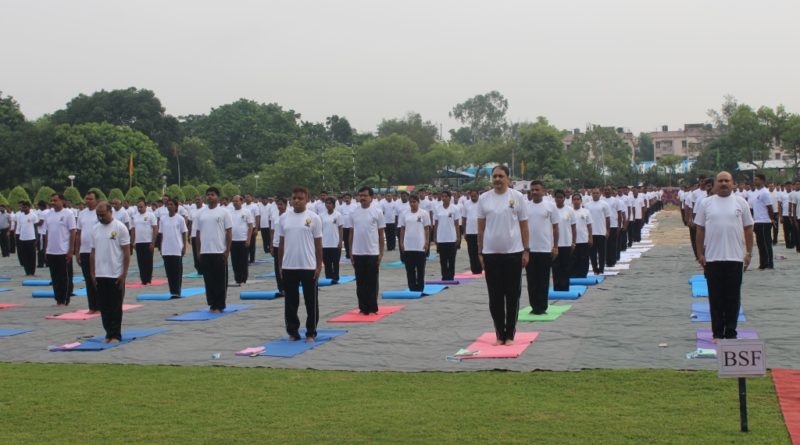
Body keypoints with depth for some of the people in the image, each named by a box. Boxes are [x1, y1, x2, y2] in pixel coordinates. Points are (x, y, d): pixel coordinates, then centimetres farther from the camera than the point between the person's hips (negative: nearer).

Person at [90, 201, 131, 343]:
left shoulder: (120, 227, -7)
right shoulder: (95, 229, 9)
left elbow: (127, 252, -8)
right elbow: (93, 252, 14)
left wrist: (124, 274, -12)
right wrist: (92, 273, 9)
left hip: (116, 275, -5)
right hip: (100, 275, 5)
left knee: (116, 307, 0)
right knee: (104, 307, 9)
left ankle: (115, 335, 6)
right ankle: (109, 333, 17)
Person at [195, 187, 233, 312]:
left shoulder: (224, 212, -2)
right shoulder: (201, 213, 10)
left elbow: (228, 232, -4)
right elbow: (198, 233, 14)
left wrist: (227, 250, -9)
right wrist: (198, 251, 9)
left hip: (219, 251, -4)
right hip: (205, 252, 4)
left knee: (220, 280, 0)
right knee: (208, 280, 8)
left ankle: (219, 305, 5)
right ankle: (212, 304, 16)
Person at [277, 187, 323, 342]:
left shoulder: (313, 218, -4)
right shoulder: (284, 218, 6)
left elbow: (318, 244, -2)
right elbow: (282, 243, 11)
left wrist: (319, 266, -6)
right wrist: (280, 265, 8)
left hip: (309, 267, -3)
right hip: (289, 267, 3)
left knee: (311, 302, 3)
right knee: (290, 302, 9)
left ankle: (311, 333, 13)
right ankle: (292, 331, 20)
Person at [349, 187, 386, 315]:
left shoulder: (377, 212, -3)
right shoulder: (354, 212, 5)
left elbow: (381, 233, -1)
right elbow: (351, 233, 10)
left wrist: (381, 253, -4)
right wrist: (350, 252, 7)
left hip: (372, 252, -3)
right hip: (357, 253, 3)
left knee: (372, 282, 2)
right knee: (360, 282, 8)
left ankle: (372, 308, 9)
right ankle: (363, 307, 15)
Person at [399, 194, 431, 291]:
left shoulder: (424, 214, -1)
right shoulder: (404, 214, 6)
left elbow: (427, 229, 0)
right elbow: (402, 229, 8)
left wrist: (426, 242, -6)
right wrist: (401, 243, 3)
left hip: (420, 245, -2)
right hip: (408, 246, 2)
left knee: (420, 268, 3)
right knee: (410, 269, 5)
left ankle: (420, 287, 11)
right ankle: (412, 287, 11)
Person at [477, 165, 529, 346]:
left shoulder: (517, 197, -1)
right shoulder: (483, 198, 3)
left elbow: (524, 225, 2)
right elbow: (481, 227, 7)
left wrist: (526, 250, -2)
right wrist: (480, 252, 5)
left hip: (513, 252, -1)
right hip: (491, 253, 1)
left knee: (512, 295, 3)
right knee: (495, 296, 5)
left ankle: (510, 334, 12)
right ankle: (499, 334, 15)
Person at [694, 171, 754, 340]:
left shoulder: (741, 203, 4)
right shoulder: (706, 203, 4)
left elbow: (748, 229, 6)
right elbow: (700, 229, 6)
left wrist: (749, 252, 1)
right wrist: (700, 253, 1)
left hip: (735, 257, 0)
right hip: (712, 258, 0)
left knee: (733, 298, 5)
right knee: (716, 298, 5)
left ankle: (731, 333, 14)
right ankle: (717, 333, 14)